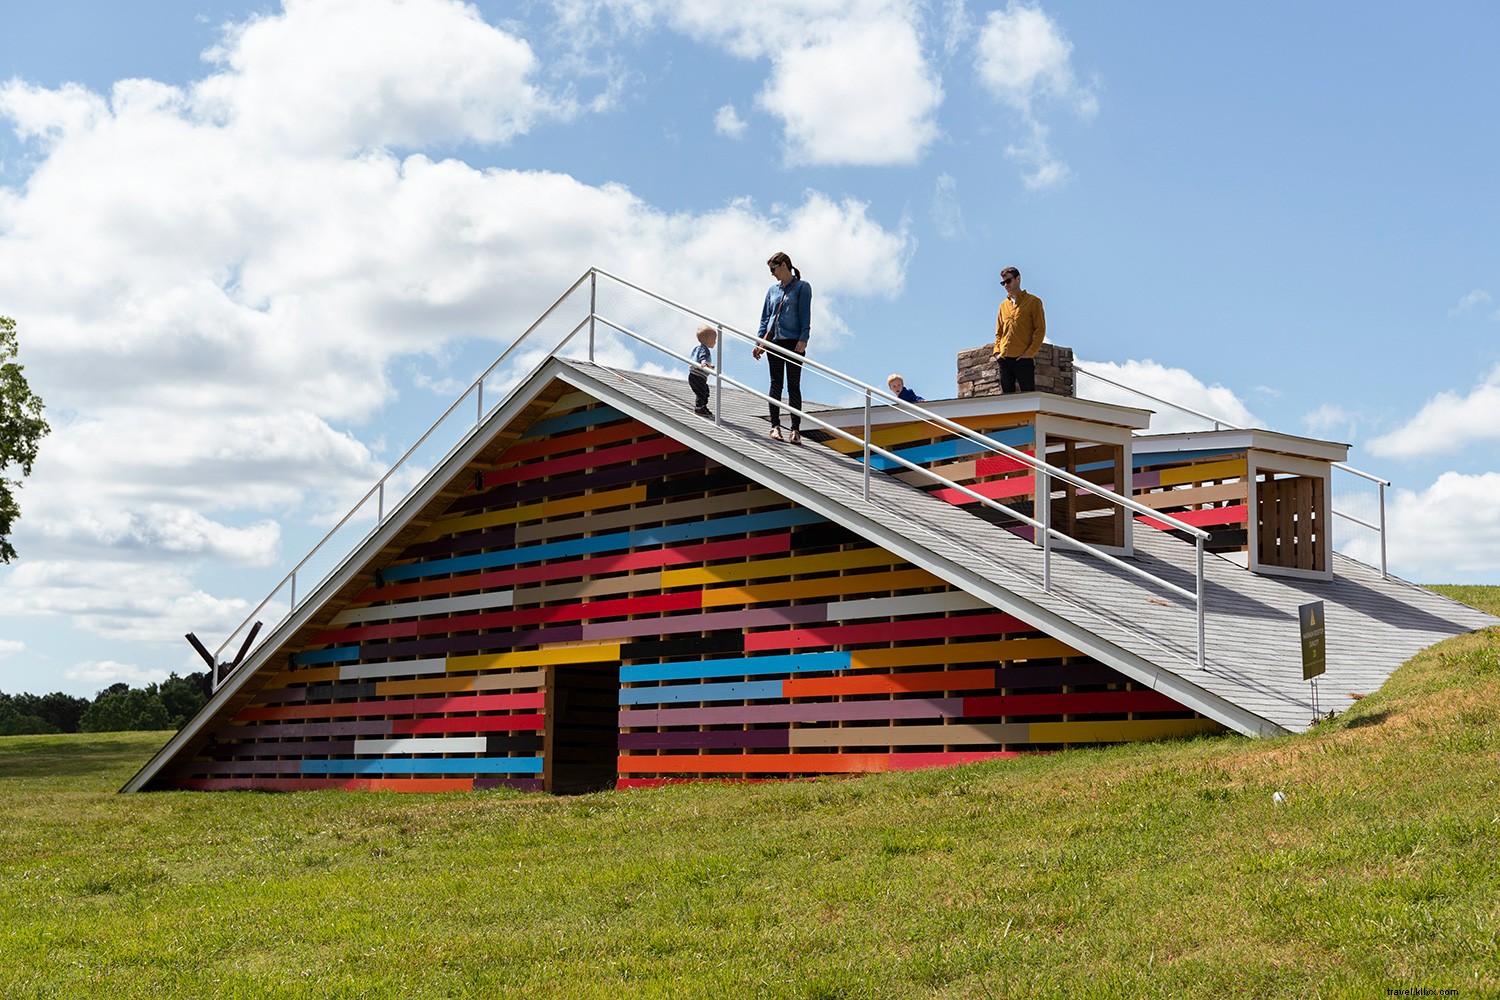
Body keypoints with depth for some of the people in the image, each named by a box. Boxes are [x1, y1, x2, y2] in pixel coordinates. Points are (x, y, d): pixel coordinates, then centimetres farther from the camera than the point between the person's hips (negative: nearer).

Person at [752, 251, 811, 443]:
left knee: (793, 385, -3)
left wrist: (803, 339, -16)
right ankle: (775, 425, 9)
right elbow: (765, 318, 17)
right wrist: (760, 342, 10)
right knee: (776, 384, 5)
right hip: (774, 341, 5)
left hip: (794, 342, -5)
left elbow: (805, 315, -6)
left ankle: (796, 428, -2)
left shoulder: (802, 287, 1)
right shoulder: (773, 290, 15)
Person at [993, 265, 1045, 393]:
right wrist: (997, 352, 5)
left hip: (1023, 359, -5)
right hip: (1004, 359, 5)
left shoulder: (1033, 301, 2)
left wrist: (1030, 352, -14)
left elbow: (1040, 329, -4)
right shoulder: (1003, 305, 19)